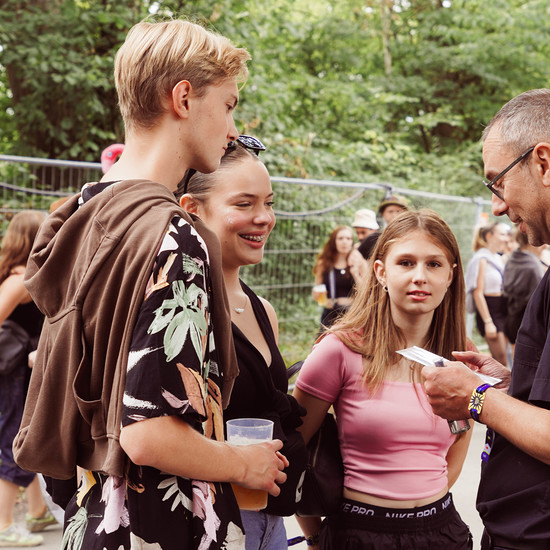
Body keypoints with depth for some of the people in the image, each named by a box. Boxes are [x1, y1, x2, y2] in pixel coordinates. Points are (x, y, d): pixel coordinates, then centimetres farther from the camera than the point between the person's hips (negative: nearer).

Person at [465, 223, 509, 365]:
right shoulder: (481, 259, -11)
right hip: (489, 310, -8)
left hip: (503, 310, 8)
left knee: (499, 359, 8)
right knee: (501, 360, -10)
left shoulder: (499, 259, 15)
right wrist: (488, 322, -19)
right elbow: (478, 293, -15)